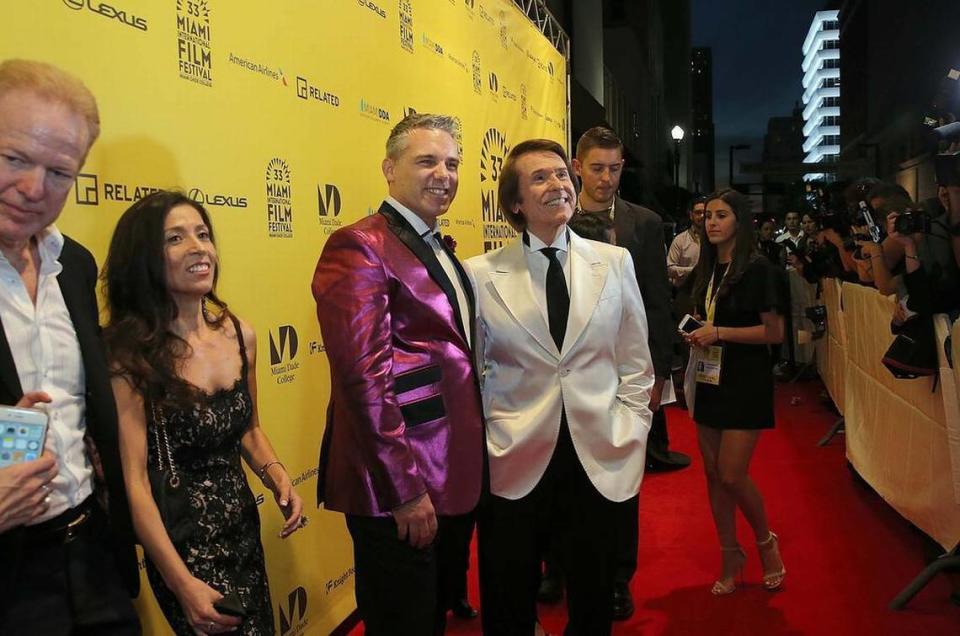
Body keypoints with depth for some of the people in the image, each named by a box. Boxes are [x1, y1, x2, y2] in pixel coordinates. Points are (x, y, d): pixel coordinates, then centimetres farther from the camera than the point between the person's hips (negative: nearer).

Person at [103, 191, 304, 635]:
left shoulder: (240, 334, 0)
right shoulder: (130, 354, -17)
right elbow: (133, 481, -18)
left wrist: (277, 477, -4)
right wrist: (183, 583, -20)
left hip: (245, 529, 6)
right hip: (184, 544, -6)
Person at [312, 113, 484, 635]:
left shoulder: (439, 251, 13)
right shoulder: (360, 247, -14)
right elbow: (363, 377, -21)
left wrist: (470, 470, 13)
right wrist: (405, 489, -20)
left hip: (454, 478, 9)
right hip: (399, 489, -8)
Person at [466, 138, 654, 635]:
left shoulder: (615, 262, 2)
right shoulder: (482, 273, -4)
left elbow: (635, 361, 7)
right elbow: (471, 372, 2)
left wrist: (630, 435, 2)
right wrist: (480, 447, -1)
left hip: (600, 461, 2)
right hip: (514, 463, -1)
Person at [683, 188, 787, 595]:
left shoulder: (759, 269, -10)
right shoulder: (706, 269, 11)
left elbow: (774, 332, -13)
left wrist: (720, 333, -19)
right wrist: (695, 334, 3)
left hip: (746, 381, -7)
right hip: (710, 378, 7)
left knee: (732, 475, -8)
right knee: (712, 473, 8)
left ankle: (765, 542, 19)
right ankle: (730, 555, 23)